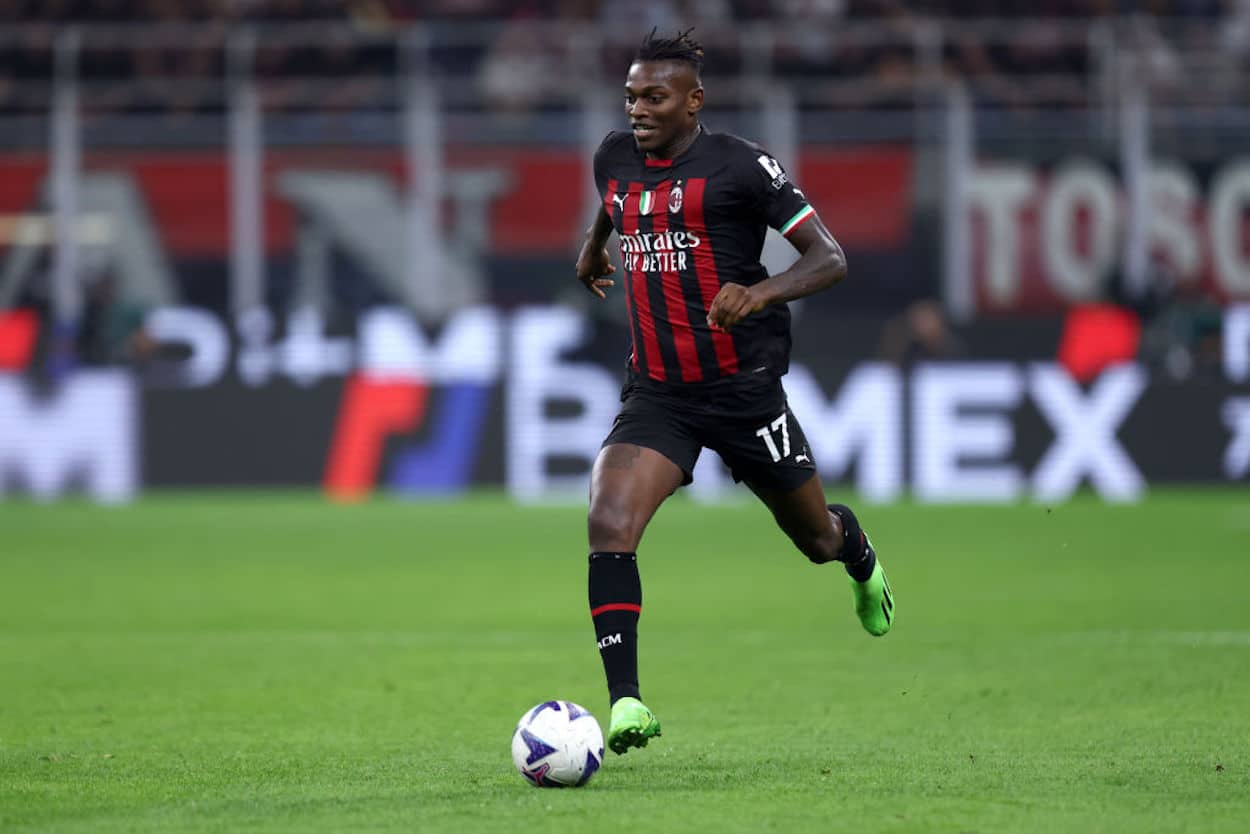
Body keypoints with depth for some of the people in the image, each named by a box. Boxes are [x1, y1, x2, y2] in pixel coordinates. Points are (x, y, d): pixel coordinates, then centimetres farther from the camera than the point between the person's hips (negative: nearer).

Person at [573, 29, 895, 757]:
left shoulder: (739, 165, -11)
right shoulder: (615, 159, 5)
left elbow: (830, 260, -12)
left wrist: (761, 292, -29)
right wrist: (594, 247, 48)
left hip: (743, 387, -3)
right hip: (656, 392, 3)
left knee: (817, 539, 14)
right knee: (608, 525, -22)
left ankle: (855, 548, 54)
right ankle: (625, 703, -22)